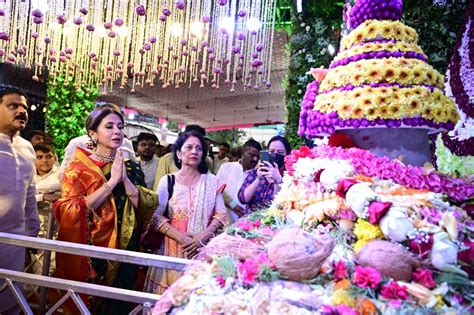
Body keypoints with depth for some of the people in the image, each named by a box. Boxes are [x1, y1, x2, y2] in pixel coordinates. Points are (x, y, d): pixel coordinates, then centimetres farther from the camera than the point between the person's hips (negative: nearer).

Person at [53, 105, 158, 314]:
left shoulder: (132, 168, 3)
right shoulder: (79, 166, -6)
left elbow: (147, 210, -5)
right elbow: (71, 211, -19)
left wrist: (125, 179, -16)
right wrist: (112, 181, -20)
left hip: (123, 250, 3)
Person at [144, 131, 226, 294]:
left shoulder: (211, 180, 6)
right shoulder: (167, 180, 1)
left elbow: (220, 214, 4)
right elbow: (156, 216, -4)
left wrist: (204, 235, -12)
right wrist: (181, 237, -15)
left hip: (203, 248, 1)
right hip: (172, 248, -1)